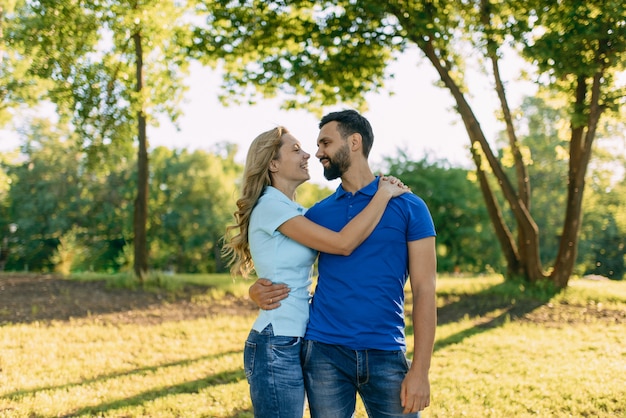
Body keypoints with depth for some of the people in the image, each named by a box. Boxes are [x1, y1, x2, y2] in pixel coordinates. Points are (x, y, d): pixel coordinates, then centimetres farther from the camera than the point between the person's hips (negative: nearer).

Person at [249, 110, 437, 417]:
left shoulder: (408, 207, 2)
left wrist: (420, 370, -11)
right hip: (324, 354, 3)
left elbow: (423, 290, -3)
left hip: (386, 356, -2)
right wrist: (258, 290, -7)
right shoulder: (317, 213, 11)